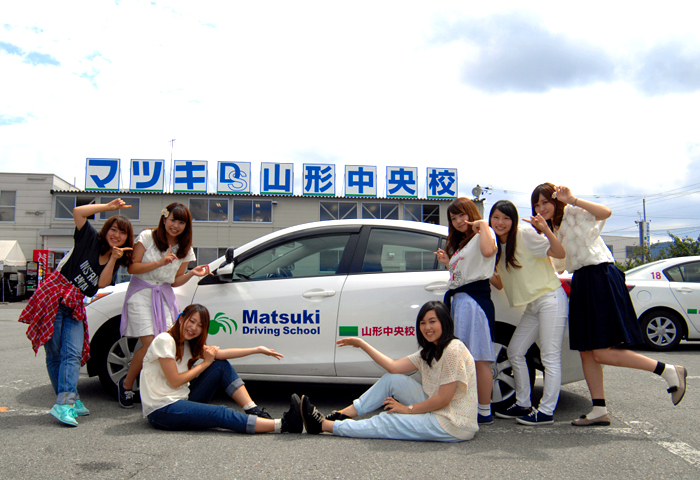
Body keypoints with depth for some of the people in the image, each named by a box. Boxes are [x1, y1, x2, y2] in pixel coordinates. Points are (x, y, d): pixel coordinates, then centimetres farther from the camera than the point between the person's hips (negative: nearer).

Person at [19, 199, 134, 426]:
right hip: (53, 296, -4)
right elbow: (78, 211, -15)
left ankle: (65, 403, -18)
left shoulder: (116, 261, 11)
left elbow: (102, 283, -4)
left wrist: (114, 259, -13)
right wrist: (109, 206, -13)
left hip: (75, 306, 4)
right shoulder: (90, 239, -1)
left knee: (73, 354, -11)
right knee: (55, 354, -4)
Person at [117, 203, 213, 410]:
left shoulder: (185, 249, 6)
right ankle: (126, 385, 10)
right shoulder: (148, 237, -5)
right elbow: (132, 267, -9)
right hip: (142, 294, -4)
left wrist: (192, 273, -9)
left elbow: (175, 281, 9)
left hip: (165, 297, 4)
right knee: (150, 344, -14)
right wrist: (159, 263, -20)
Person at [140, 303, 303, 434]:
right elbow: (175, 381, -17)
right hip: (161, 411, -8)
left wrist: (258, 350, -12)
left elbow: (220, 353, -4)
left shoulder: (190, 345, 10)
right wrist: (205, 363, -8)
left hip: (182, 401, 8)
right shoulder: (164, 340, -13)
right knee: (221, 414, -26)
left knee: (221, 365, -2)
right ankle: (283, 425, -34)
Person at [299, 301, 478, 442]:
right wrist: (362, 344, 2)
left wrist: (408, 409, -10)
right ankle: (342, 416, 2)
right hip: (436, 411, 8)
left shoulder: (454, 350, -19)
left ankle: (324, 425, -2)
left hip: (453, 424, -8)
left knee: (386, 423, -12)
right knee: (392, 379, 0)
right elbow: (394, 367, 3)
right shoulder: (430, 351, 10)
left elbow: (443, 399, -20)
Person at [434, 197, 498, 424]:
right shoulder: (460, 243, 28)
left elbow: (488, 251, -26)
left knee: (478, 358, -8)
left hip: (474, 299, -9)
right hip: (458, 299, 10)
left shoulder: (483, 234, -1)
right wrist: (448, 263, 11)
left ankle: (484, 412, -4)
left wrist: (483, 225, -14)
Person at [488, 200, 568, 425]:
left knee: (550, 357, -5)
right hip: (532, 305, 9)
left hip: (550, 299, -9)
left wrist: (546, 230, -26)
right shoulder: (497, 247, 12)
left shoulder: (525, 235, -10)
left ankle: (546, 411, 0)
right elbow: (499, 283, 11)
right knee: (515, 352, 10)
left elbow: (560, 253, -13)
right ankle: (523, 405, 21)